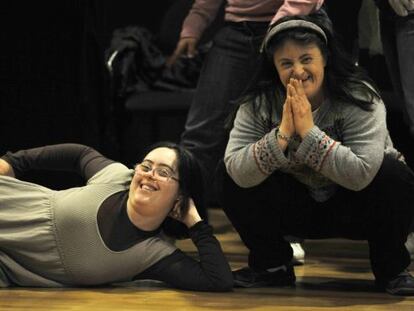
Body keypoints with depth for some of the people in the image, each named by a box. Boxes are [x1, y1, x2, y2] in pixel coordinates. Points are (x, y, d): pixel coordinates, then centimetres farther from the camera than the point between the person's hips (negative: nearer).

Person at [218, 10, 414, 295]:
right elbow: (238, 173, -28)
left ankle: (391, 269, -6)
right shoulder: (259, 103, -16)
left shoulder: (359, 97, -23)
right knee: (230, 181, -20)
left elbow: (361, 175, -35)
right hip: (296, 207, 2)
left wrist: (309, 131, -38)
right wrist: (283, 133, -39)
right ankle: (272, 266, 2)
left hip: (352, 210, -2)